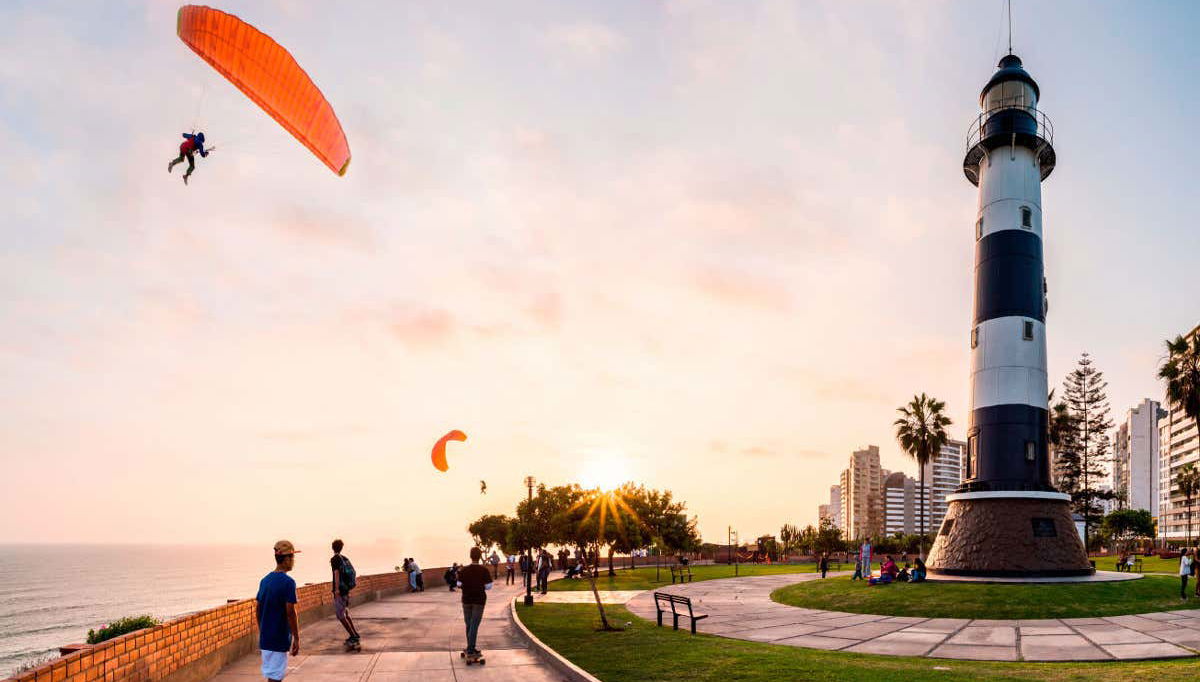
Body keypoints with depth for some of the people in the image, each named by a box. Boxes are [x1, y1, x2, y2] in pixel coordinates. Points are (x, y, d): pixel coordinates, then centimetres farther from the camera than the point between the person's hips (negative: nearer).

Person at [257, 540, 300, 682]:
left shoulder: (264, 580, 8)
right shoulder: (288, 582, -15)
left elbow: (257, 610, 12)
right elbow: (290, 612, -18)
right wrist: (296, 639, -11)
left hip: (265, 638, 7)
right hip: (279, 639, -7)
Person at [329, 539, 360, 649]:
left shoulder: (334, 559, -9)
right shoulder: (345, 558, 12)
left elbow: (337, 573, -20)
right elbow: (351, 571, 21)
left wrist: (337, 589, -24)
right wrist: (354, 579, 39)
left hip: (340, 590, -8)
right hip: (347, 589, 8)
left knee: (340, 615, -5)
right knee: (345, 613, 18)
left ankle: (354, 636, -7)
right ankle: (355, 635, 21)